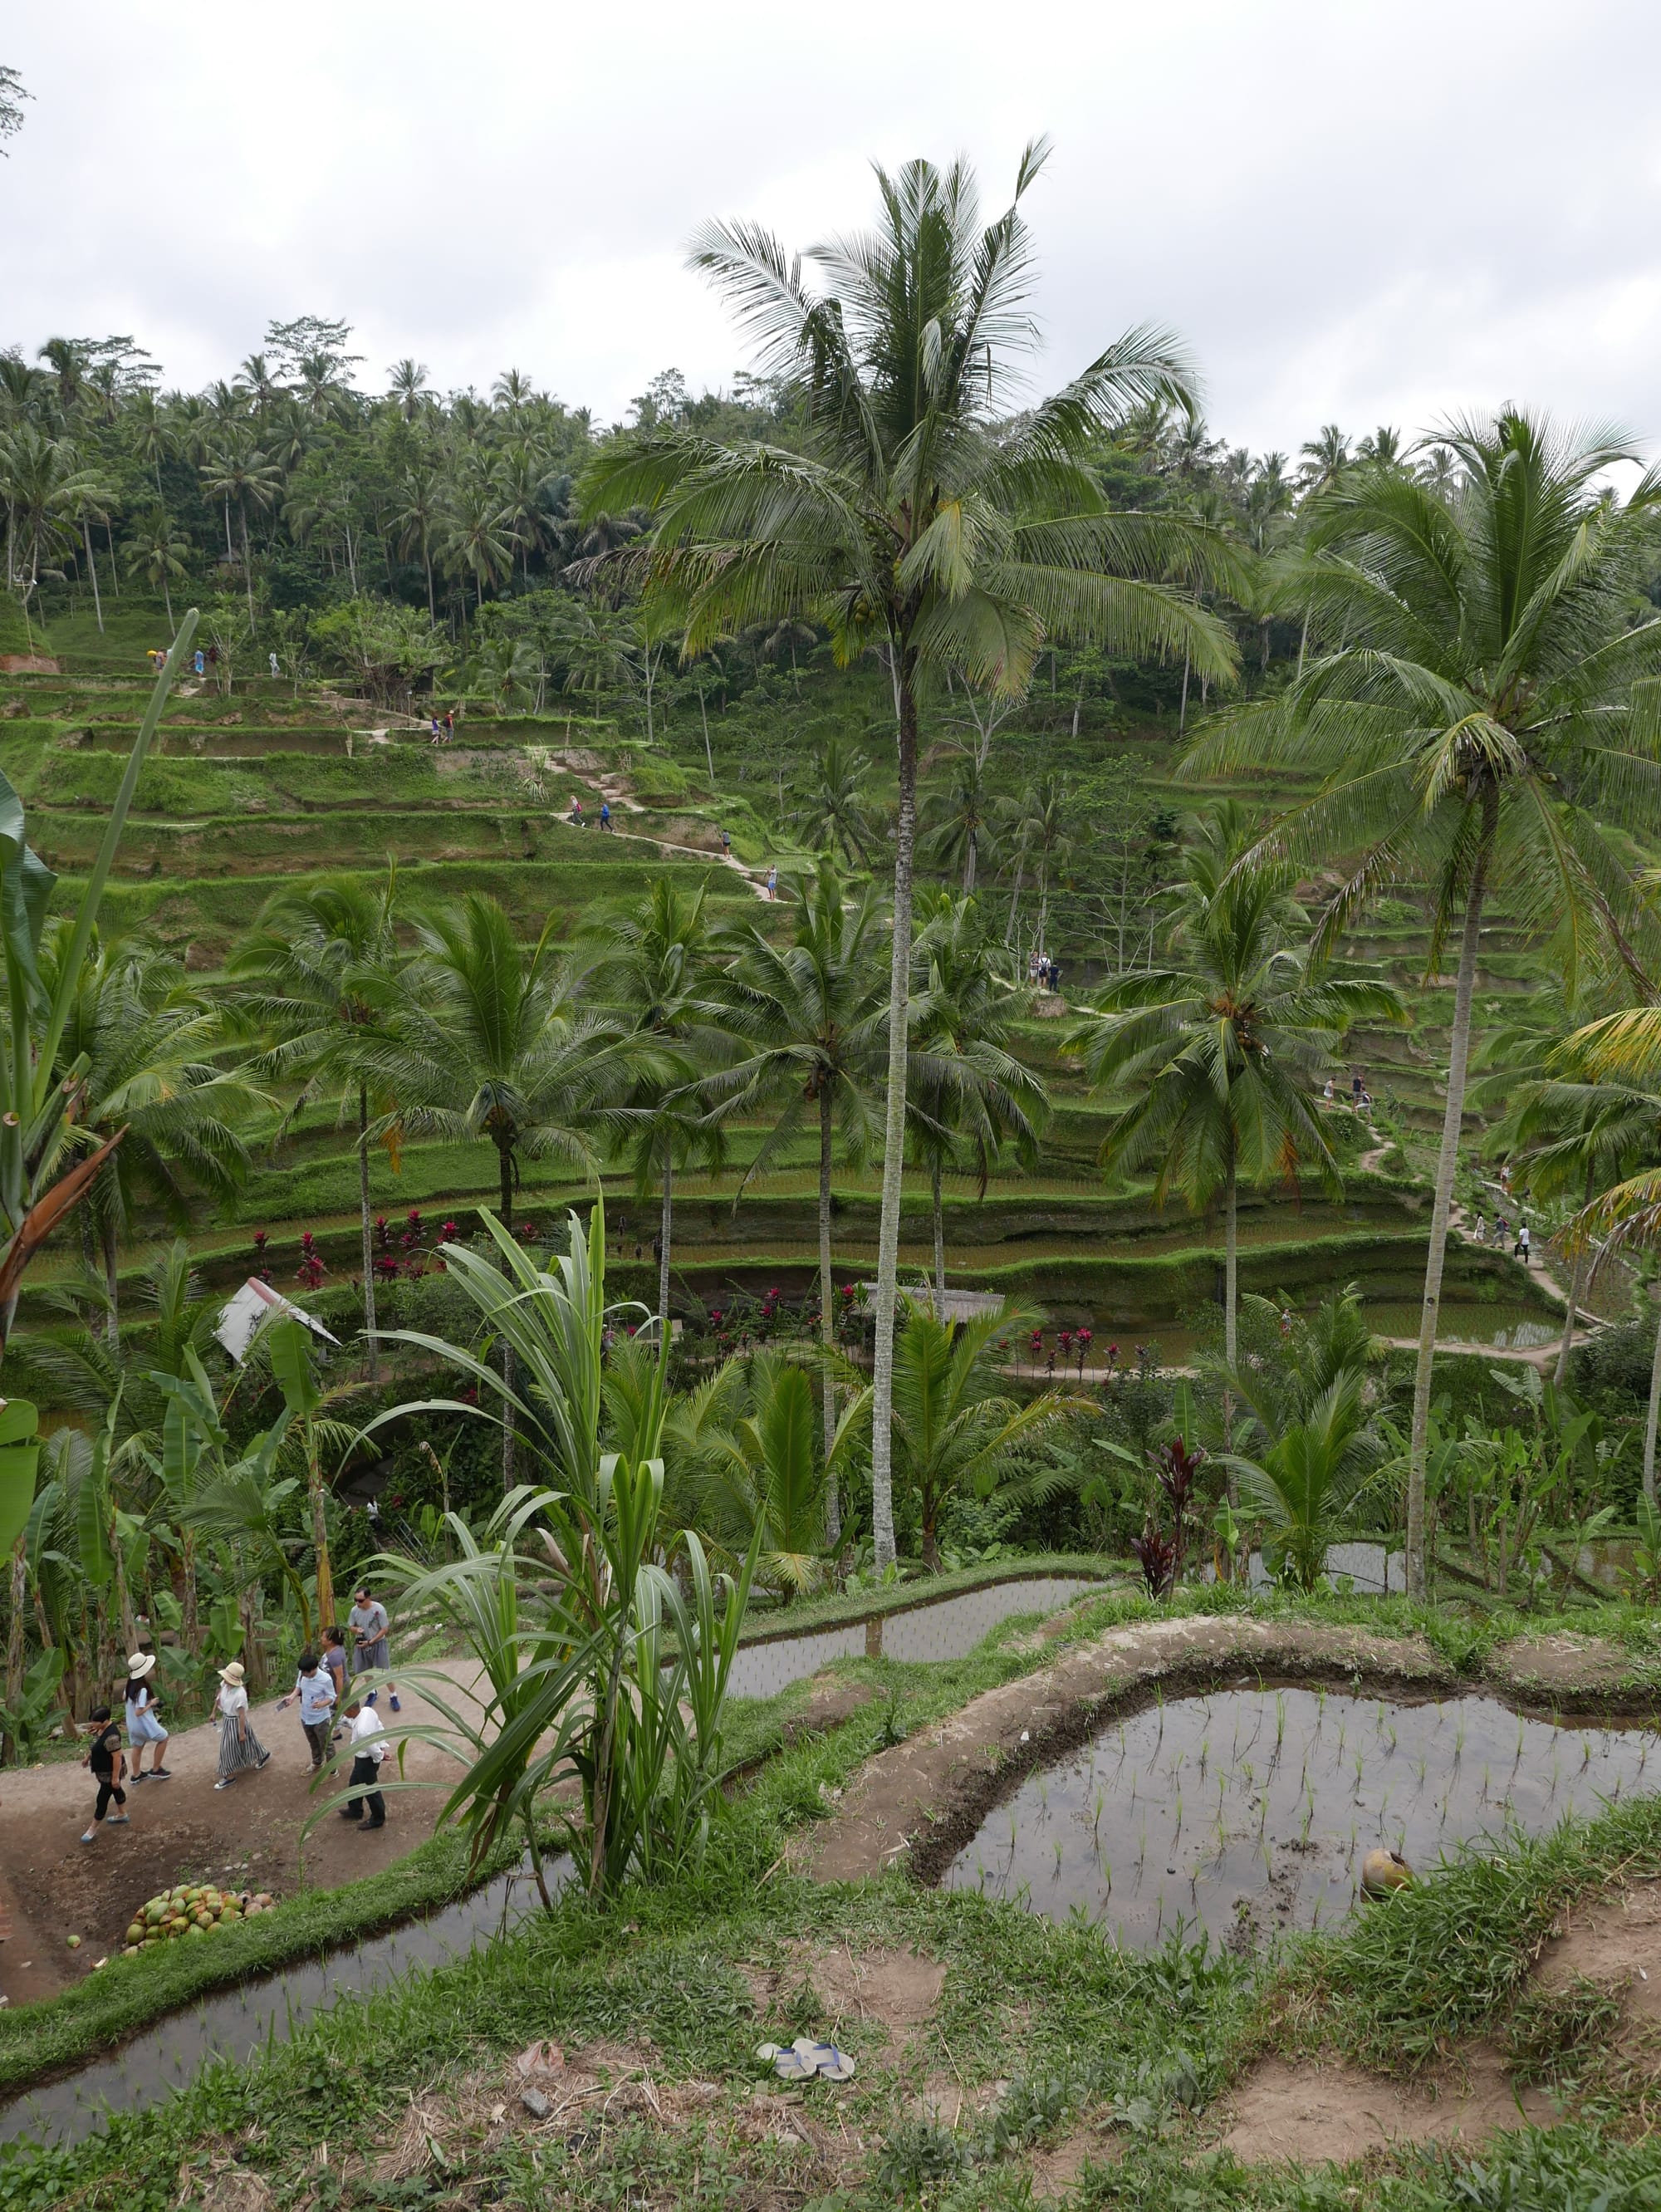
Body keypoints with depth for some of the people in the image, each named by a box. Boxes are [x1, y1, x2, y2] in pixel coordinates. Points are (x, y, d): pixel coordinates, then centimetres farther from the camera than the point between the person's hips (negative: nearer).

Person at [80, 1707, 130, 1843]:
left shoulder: (111, 1736, -37)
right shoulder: (102, 1727, -7)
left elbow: (117, 1757, -31)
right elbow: (96, 1744, 13)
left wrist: (115, 1777, -25)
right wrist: (88, 1757, 20)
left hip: (110, 1773, -9)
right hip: (105, 1770, 9)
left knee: (102, 1800, 5)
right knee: (116, 1790, 26)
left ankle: (93, 1831, 19)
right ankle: (123, 1815, 46)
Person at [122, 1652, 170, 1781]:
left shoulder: (130, 1683, -6)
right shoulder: (142, 1690, -32)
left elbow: (124, 1699, 12)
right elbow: (139, 1712, -30)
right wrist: (151, 1704, -18)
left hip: (132, 1724, 8)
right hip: (143, 1724, -8)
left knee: (137, 1746, 23)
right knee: (163, 1738, 13)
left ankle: (136, 1775, 37)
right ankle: (155, 1769, 20)